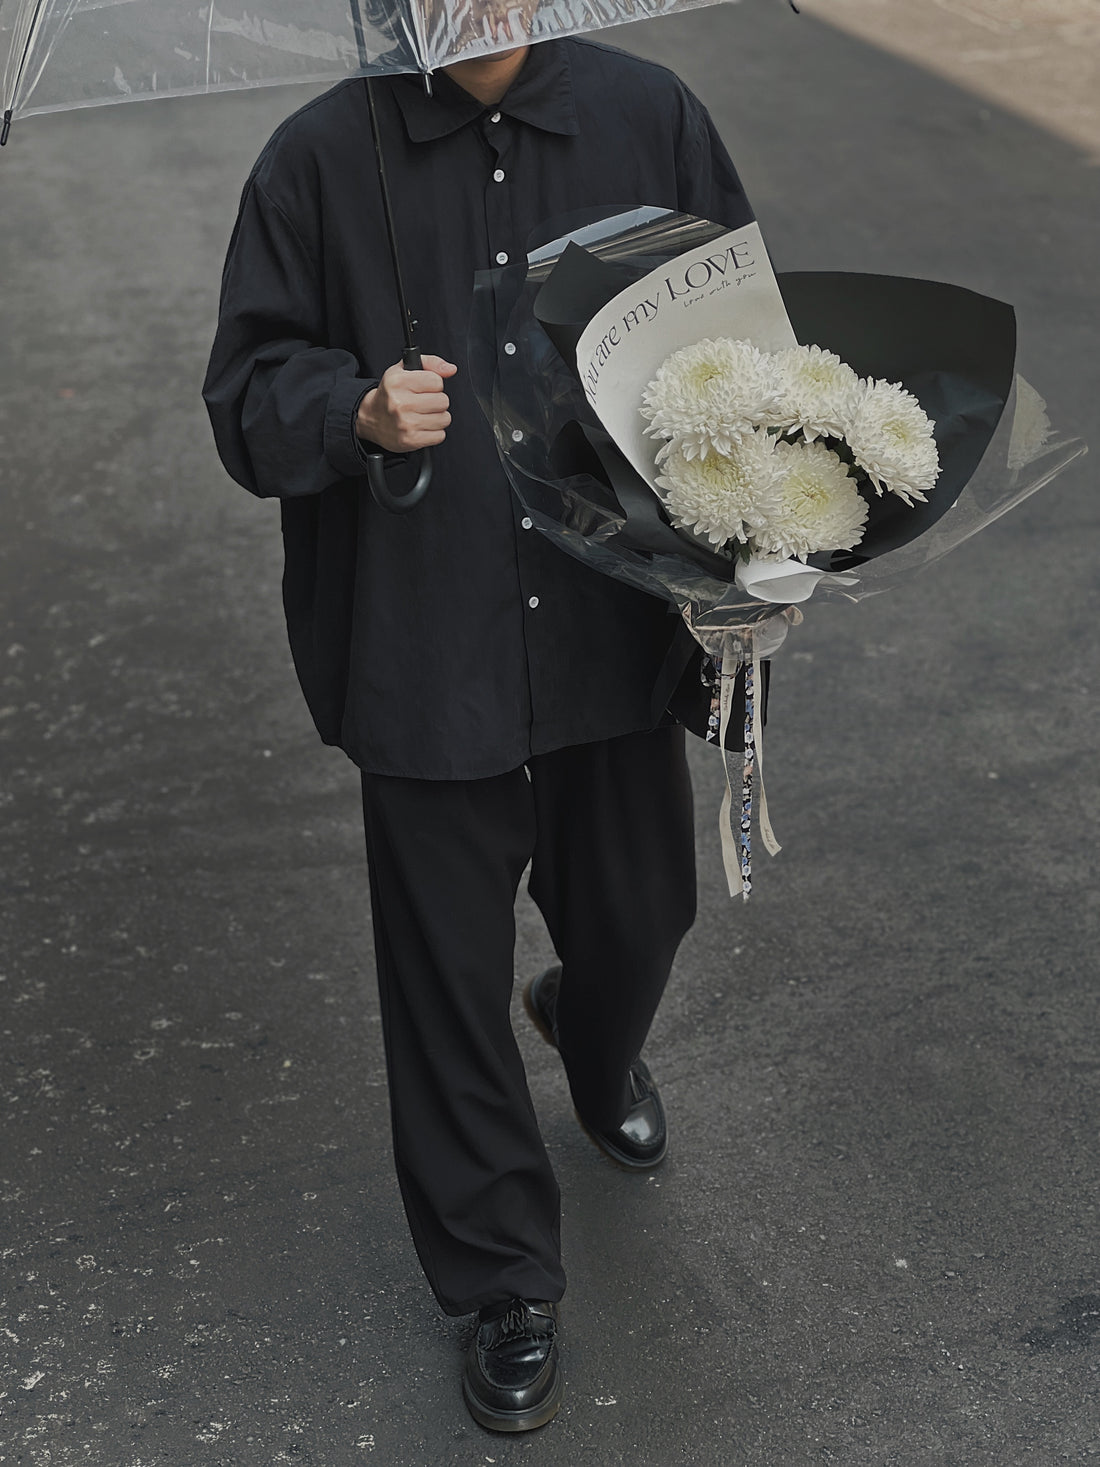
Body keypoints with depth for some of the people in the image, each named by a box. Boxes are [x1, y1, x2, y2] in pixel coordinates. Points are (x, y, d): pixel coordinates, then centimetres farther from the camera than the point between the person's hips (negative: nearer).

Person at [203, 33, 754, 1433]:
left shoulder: (652, 117, -1)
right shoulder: (323, 158, -6)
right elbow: (248, 394, -2)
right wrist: (358, 411, -24)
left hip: (613, 627, 2)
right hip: (423, 655, -2)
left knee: (637, 911, 20)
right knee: (448, 976, 8)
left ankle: (600, 1050, 60)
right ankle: (507, 1286, 32)